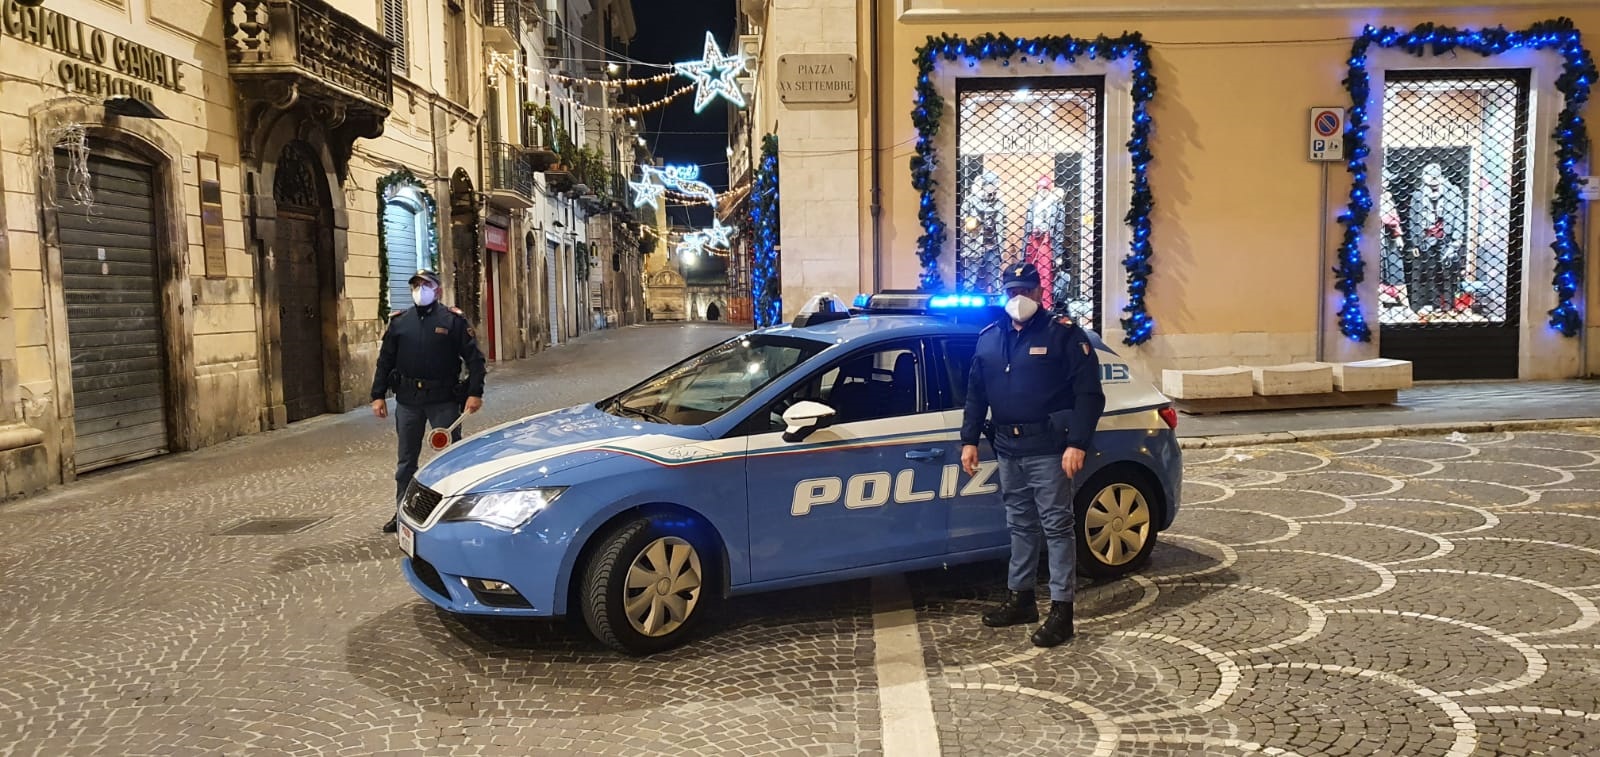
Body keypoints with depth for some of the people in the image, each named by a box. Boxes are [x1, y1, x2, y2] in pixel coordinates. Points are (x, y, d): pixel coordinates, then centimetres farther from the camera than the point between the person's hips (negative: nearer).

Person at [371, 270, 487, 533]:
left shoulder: (453, 320, -2)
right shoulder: (399, 321, 8)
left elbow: (474, 358, -5)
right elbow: (385, 361, 10)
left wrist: (475, 393, -13)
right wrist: (378, 395, 5)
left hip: (444, 400, -3)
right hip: (408, 400, 4)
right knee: (406, 459, 12)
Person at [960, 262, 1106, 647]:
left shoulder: (1064, 334, -7)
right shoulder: (989, 338, 11)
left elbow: (1089, 394, -11)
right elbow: (976, 394, 16)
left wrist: (1077, 443, -19)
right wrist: (969, 439, 10)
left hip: (1047, 449, -6)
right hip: (1008, 449, 6)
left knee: (1057, 525, -2)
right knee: (1020, 525, 16)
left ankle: (1061, 609, 3)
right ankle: (1020, 598, 27)